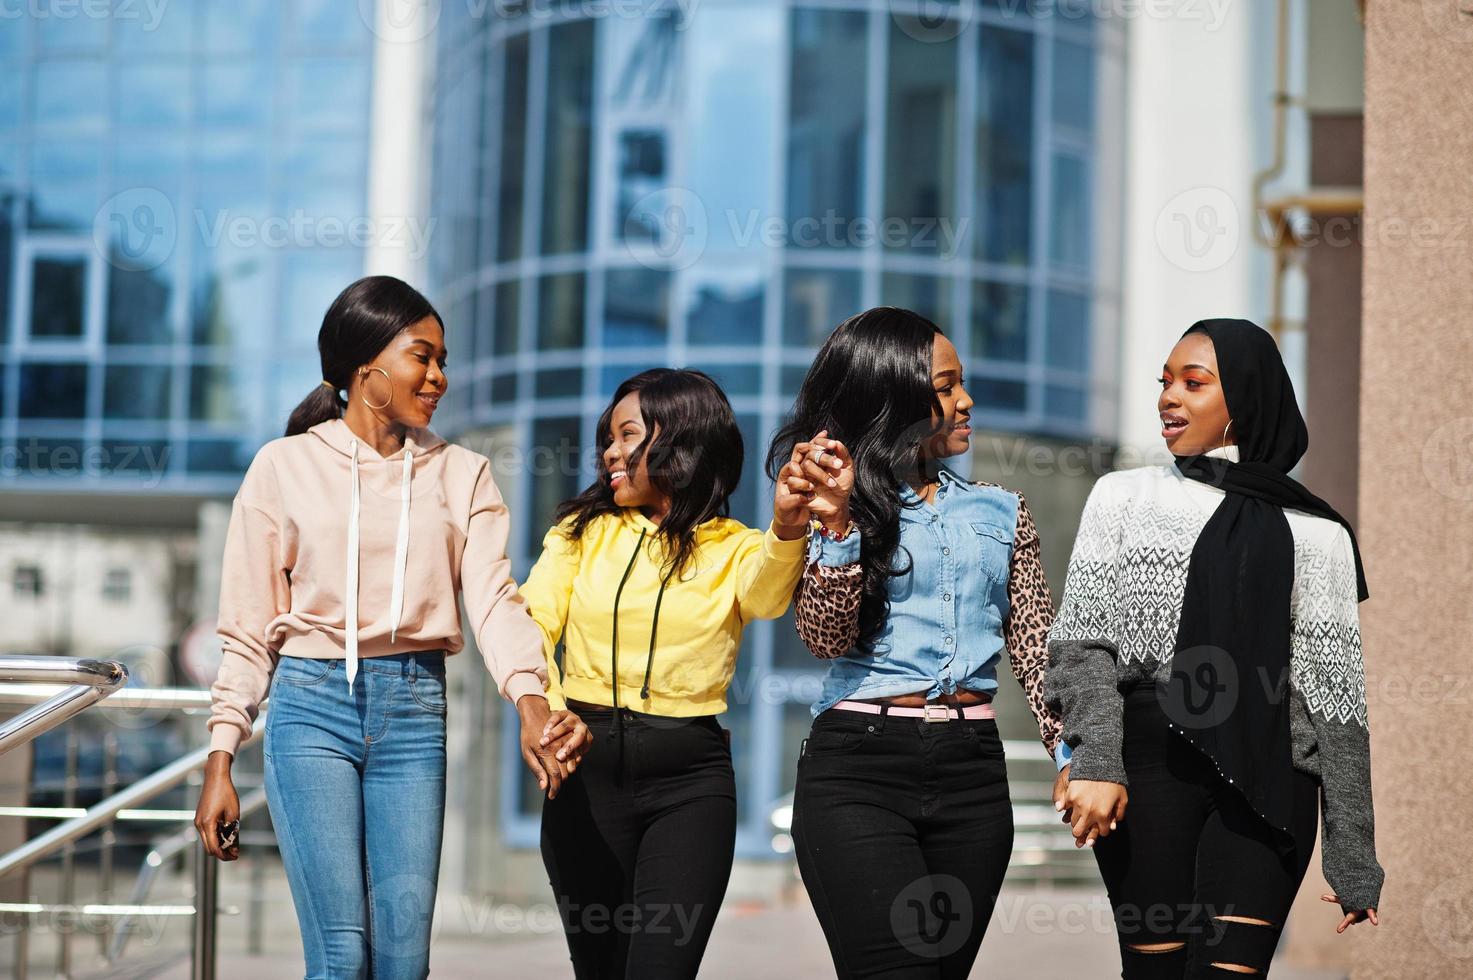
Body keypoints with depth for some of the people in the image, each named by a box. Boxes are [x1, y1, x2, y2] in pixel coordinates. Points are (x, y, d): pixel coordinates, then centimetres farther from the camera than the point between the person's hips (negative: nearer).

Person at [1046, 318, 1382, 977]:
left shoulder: (1314, 532, 10)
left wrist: (1352, 853, 1)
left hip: (1266, 775, 0)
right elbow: (1082, 639, 2)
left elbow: (1334, 692, 6)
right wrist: (1094, 761, -17)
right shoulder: (1123, 498, 12)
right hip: (1149, 763, 0)